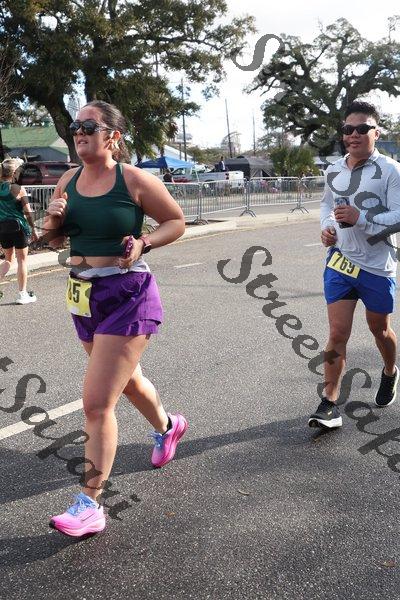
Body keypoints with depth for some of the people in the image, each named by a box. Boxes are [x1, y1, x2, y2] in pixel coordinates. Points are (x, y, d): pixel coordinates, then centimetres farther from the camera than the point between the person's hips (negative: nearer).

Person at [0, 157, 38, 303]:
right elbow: (27, 212, -7)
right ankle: (22, 294, 8)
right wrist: (33, 229, 0)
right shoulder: (18, 189, -10)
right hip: (17, 226, -5)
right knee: (22, 260, 6)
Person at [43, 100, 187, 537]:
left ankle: (89, 506, 2)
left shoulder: (134, 180, -12)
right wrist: (53, 220, -8)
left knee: (96, 402, -10)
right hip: (84, 296, 7)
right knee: (126, 378, 26)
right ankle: (167, 427, 56)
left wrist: (144, 243, -19)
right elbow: (53, 240, 14)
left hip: (127, 296, -7)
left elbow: (176, 222, -2)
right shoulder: (68, 182, 5)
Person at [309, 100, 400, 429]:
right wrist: (327, 226, 2)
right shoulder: (334, 170, 5)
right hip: (340, 263, 3)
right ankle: (330, 404, 1)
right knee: (337, 334, -4)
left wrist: (360, 218, -29)